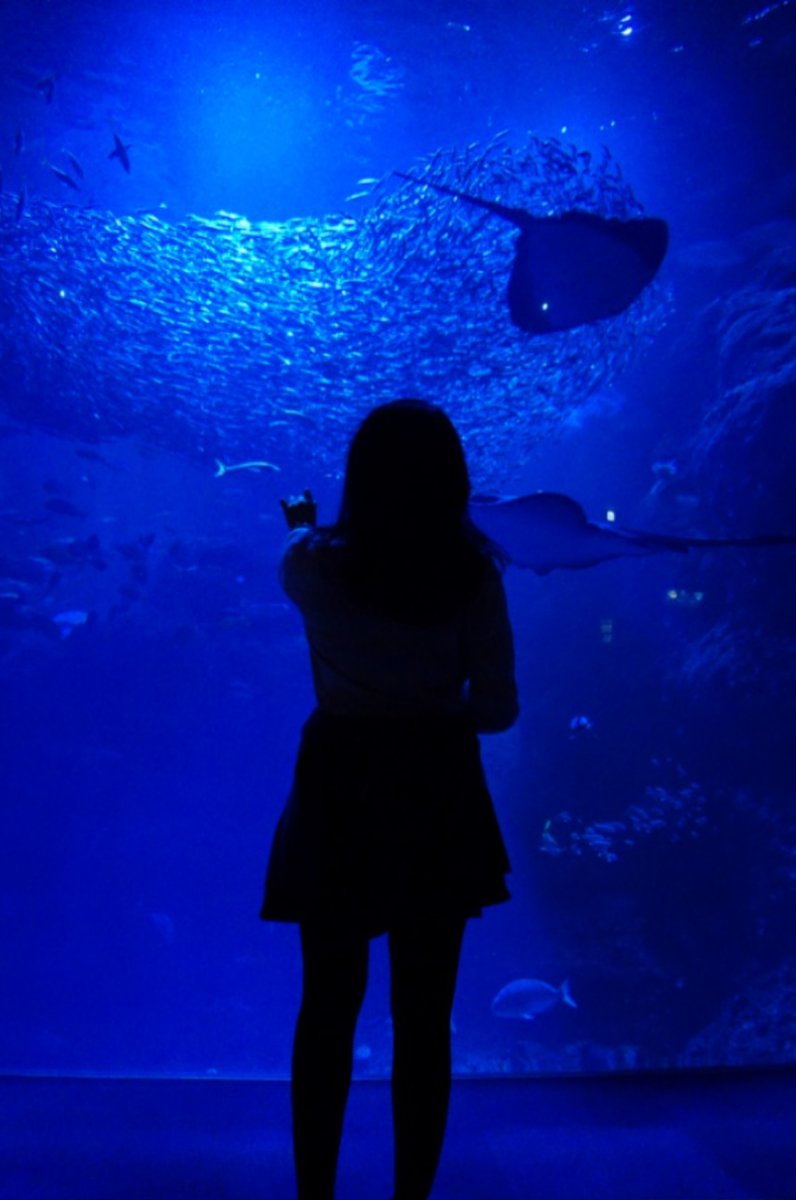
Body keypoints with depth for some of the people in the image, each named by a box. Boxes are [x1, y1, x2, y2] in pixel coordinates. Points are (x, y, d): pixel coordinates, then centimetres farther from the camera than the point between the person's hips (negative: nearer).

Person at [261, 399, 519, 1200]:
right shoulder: (475, 576, -10)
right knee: (423, 1020, 13)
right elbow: (497, 709, -8)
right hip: (436, 802, 0)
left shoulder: (314, 563, -9)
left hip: (338, 795, 1)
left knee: (327, 1010, 17)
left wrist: (300, 522, 38)